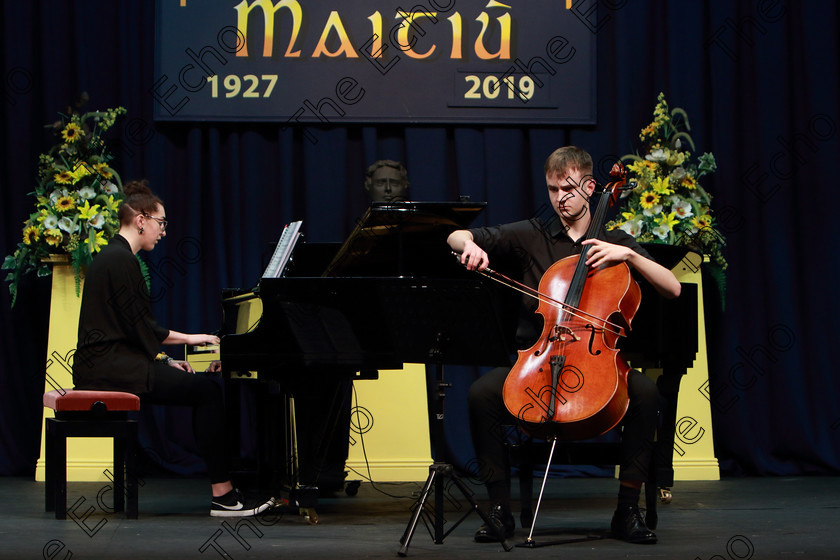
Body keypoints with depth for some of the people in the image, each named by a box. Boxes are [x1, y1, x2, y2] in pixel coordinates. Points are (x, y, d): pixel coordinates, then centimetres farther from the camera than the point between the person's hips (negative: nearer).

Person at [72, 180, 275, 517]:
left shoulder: (113, 256, 19)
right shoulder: (122, 260, -14)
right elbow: (141, 327, -16)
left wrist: (164, 361, 14)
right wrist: (189, 338, -3)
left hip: (105, 360, 10)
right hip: (111, 367, -10)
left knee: (203, 389, 8)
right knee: (207, 391, -15)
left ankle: (223, 490, 3)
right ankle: (222, 495, -14)